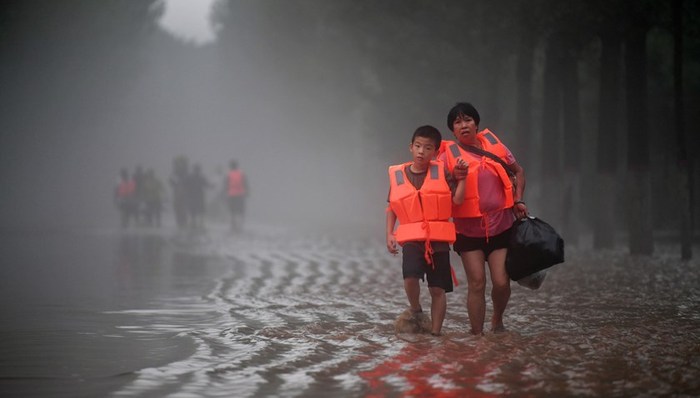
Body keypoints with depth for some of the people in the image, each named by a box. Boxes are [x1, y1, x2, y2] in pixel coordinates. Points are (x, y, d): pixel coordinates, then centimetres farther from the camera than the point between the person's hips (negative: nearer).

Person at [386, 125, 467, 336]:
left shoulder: (442, 172, 1)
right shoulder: (398, 175, 4)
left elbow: (457, 200, -5)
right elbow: (392, 207, 12)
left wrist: (462, 177, -14)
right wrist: (389, 234, 5)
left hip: (438, 239, 0)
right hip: (412, 238, 0)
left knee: (438, 289, 4)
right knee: (410, 276, -25)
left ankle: (435, 333, 15)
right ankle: (415, 311, 3)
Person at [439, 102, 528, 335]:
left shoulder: (494, 145, 4)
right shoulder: (448, 155, -6)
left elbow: (518, 171, 17)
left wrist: (518, 200, 6)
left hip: (501, 226, 2)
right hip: (469, 230, -2)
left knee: (501, 282, -4)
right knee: (476, 283, -5)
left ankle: (497, 321, 25)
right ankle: (477, 334, 6)